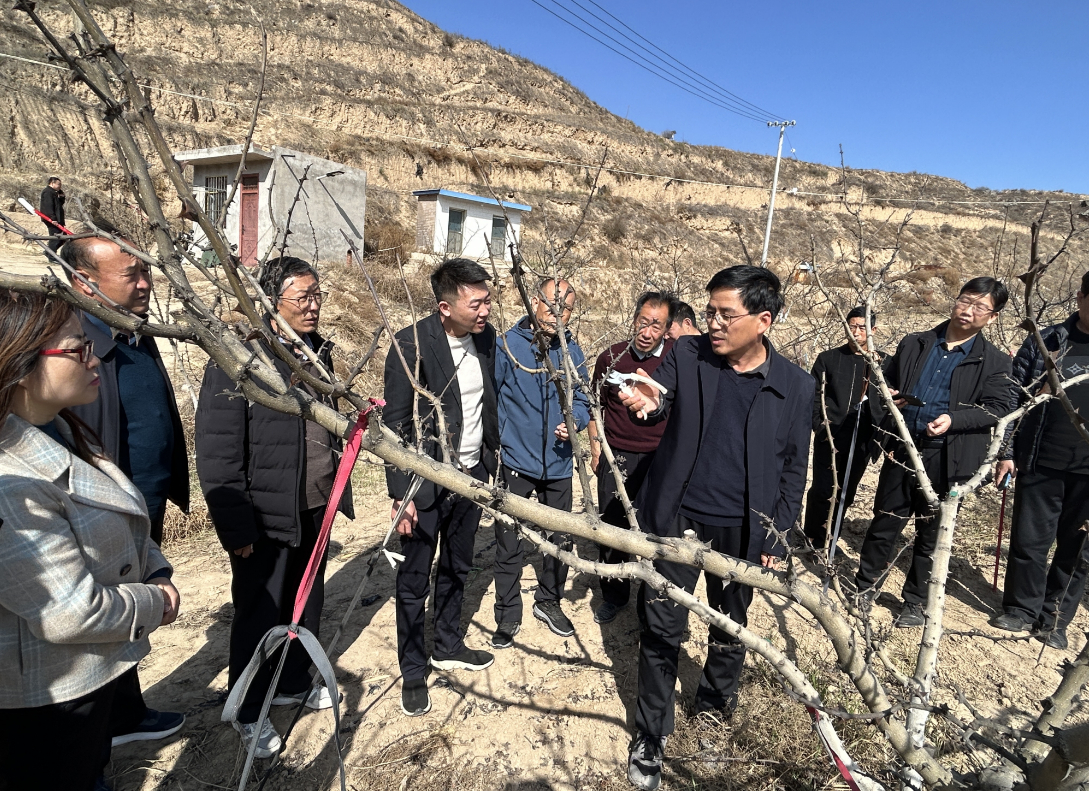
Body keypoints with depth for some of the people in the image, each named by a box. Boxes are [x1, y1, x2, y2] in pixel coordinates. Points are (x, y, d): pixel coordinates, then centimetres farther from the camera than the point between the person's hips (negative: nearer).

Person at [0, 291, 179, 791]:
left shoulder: (62, 432, 1)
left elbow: (122, 529, 13)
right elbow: (73, 614, -30)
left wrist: (156, 573, -3)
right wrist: (157, 604, -14)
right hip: (46, 702, -9)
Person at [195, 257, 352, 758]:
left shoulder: (316, 353, 7)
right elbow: (217, 451, -17)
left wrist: (337, 490, 15)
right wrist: (235, 526, -17)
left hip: (317, 507, 7)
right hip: (268, 515, -6)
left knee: (307, 601, 20)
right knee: (260, 614, 10)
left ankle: (293, 683, 43)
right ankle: (249, 712, 32)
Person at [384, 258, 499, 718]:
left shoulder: (486, 337, -2)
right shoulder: (411, 345, -20)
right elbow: (395, 425, -16)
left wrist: (492, 459, 12)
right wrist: (401, 494, -16)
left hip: (472, 474, 6)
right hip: (426, 482, -6)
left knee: (457, 568, 21)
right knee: (414, 581, 8)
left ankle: (448, 647, 42)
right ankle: (413, 673, 27)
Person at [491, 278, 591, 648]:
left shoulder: (572, 351, 1)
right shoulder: (508, 345, -11)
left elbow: (581, 399, 8)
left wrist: (574, 421, -12)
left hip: (557, 464, 4)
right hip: (515, 462, -4)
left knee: (561, 540, 16)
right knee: (509, 545, 5)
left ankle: (549, 602, 39)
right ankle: (508, 616, 25)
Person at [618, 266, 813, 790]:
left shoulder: (796, 387, -6)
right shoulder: (687, 356, -5)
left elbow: (793, 470, 1)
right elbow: (661, 396, -19)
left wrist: (776, 536, 0)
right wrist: (648, 401, -43)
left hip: (742, 530, 1)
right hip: (677, 518, 0)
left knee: (730, 627, 20)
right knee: (662, 628, 6)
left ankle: (716, 705, 47)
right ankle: (650, 738, 24)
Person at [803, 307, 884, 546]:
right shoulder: (828, 358, 3)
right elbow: (814, 397, 2)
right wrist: (821, 429, -8)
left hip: (863, 440, 2)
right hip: (830, 437, -2)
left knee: (847, 493, 9)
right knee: (823, 491, -3)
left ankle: (827, 537, 26)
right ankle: (813, 540, 13)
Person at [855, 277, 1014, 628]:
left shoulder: (994, 361, 2)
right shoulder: (914, 344, 9)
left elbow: (997, 408, -6)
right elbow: (888, 383, 17)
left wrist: (954, 419, -23)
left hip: (947, 460, -1)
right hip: (902, 450, 2)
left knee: (931, 534, 10)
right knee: (884, 524, 10)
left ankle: (915, 601, 26)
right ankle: (864, 586, 26)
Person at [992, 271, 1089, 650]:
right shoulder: (1045, 342, 0)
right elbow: (1014, 398, 2)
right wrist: (1007, 452, -2)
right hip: (1040, 462, 0)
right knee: (1029, 540, 8)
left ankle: (1055, 618, 25)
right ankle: (1021, 608, 25)